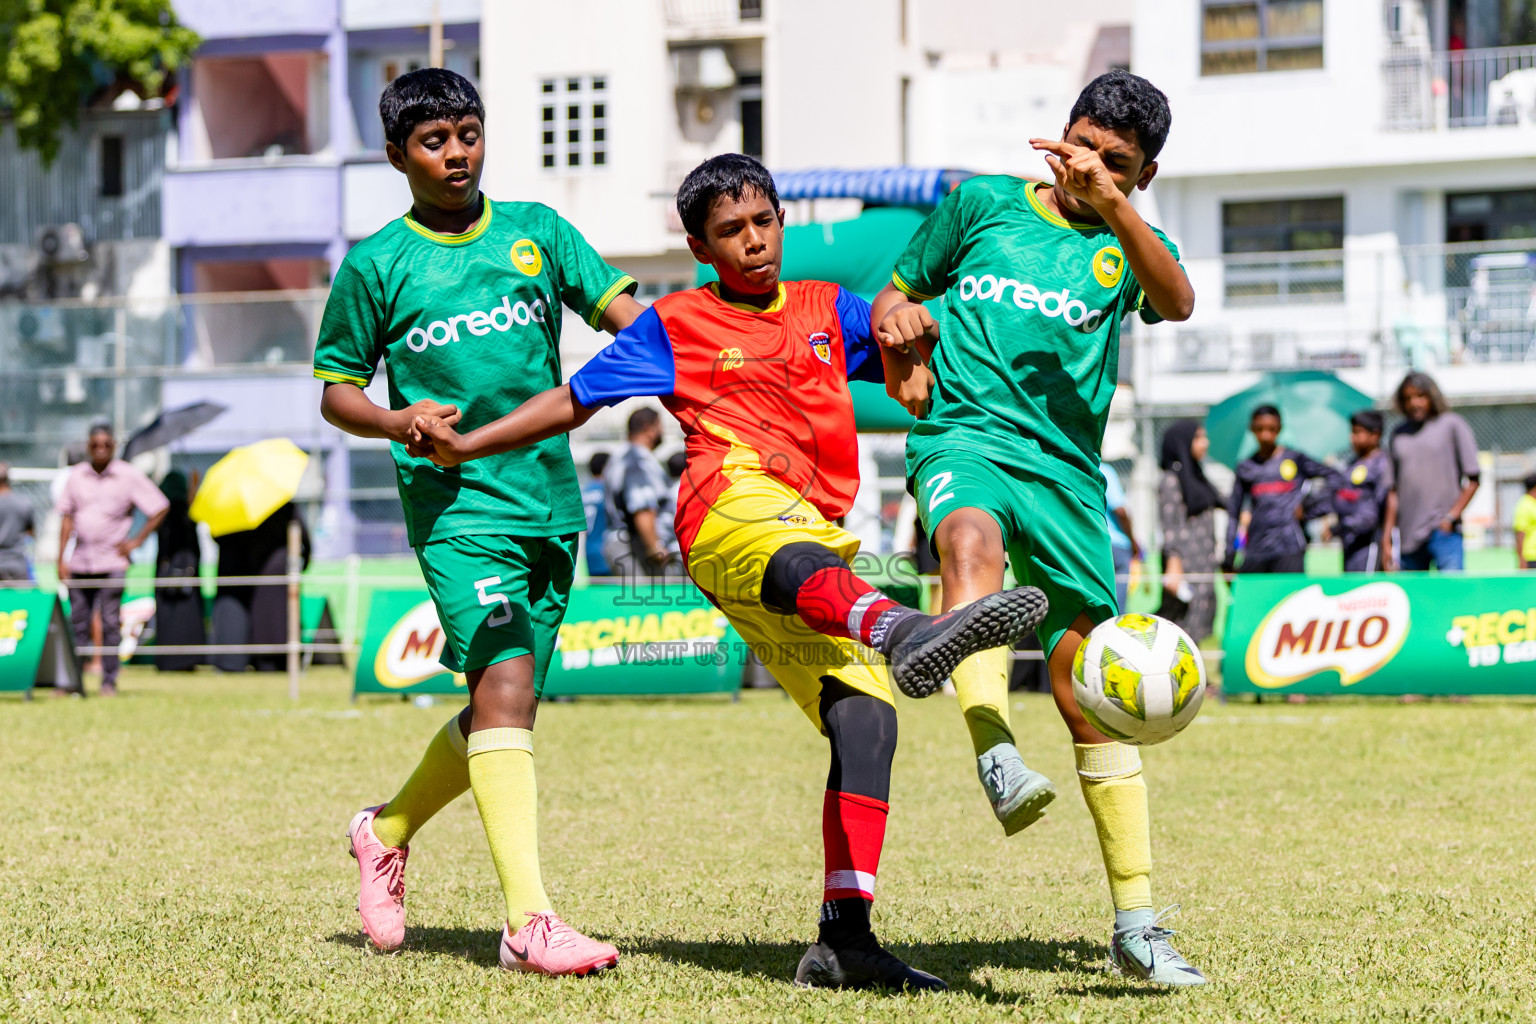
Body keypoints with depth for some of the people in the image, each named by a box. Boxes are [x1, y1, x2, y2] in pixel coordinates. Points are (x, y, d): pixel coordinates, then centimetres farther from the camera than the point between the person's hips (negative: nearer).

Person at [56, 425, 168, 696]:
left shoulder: (129, 476, -2)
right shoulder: (76, 476, 7)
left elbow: (159, 508, 3)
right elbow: (67, 517, 11)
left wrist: (137, 541, -3)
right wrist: (61, 558, 6)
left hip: (111, 562, -3)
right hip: (80, 561, 3)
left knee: (110, 624, -5)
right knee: (77, 623, 5)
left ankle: (109, 681, 0)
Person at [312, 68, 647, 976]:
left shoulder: (536, 231, 11)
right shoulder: (377, 266, 2)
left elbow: (622, 306, 1)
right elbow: (336, 391, 8)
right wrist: (396, 421, -13)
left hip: (551, 502, 5)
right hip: (458, 505, -5)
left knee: (505, 709, 12)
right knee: (505, 685, -20)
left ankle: (388, 831, 37)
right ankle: (530, 924, -25)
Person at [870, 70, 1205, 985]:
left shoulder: (1129, 246, 13)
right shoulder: (985, 204, 14)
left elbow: (1178, 303, -11)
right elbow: (899, 291, 25)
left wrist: (1111, 205, -23)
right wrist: (896, 319, 1)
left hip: (1067, 465, 2)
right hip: (964, 435, -2)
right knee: (972, 539, -39)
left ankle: (1137, 921, 12)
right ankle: (995, 753, -59)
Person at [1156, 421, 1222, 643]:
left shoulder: (1195, 476, 20)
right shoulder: (1171, 481, -7)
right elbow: (1169, 527, -13)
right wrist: (1173, 566, -20)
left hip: (1204, 564, 9)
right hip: (1186, 564, -9)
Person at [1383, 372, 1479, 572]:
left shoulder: (1451, 425, 5)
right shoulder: (1398, 434, 16)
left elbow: (1473, 479, 2)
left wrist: (1452, 516, -8)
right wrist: (1387, 538, 12)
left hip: (1444, 532, -4)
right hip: (1408, 535, 4)